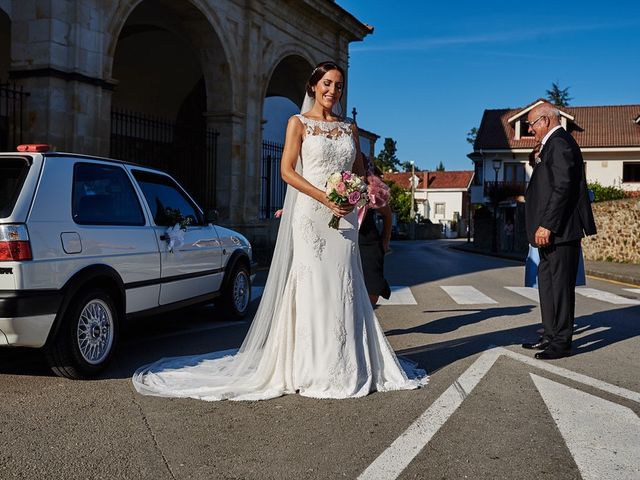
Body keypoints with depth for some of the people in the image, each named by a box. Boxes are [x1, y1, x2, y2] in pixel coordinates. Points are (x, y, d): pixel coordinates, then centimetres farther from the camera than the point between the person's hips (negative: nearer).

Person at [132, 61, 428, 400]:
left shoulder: (349, 127, 16)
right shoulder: (299, 123, 3)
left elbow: (359, 172, 19)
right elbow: (287, 171, -5)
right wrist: (325, 198, -15)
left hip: (344, 217, 5)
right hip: (311, 215, -4)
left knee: (344, 289, 5)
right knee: (312, 286, -4)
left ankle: (347, 367, 13)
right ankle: (313, 371, 3)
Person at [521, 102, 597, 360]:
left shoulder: (559, 143, -13)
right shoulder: (554, 144, 19)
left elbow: (563, 188, -21)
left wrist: (546, 225, -23)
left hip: (560, 231, -11)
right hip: (552, 231, 11)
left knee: (560, 285, -4)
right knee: (546, 282, 15)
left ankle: (561, 342, 4)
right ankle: (551, 335, 24)